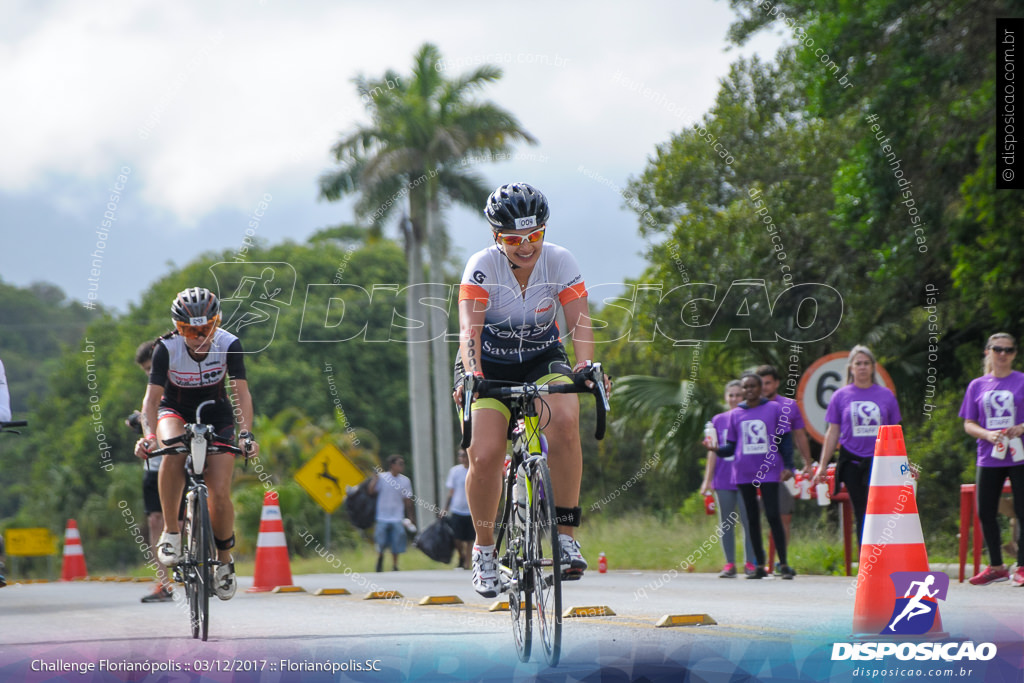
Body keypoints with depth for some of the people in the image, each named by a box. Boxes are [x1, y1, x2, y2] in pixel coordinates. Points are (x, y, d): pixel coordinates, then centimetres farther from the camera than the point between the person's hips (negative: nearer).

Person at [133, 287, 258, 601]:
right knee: (173, 450, -37)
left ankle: (224, 560, 13)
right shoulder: (167, 348, -25)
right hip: (175, 411, -1)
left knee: (220, 494, -13)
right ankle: (171, 532, -22)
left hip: (216, 414, 1)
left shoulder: (229, 345, -23)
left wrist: (246, 434, -42)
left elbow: (241, 393, -27)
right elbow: (152, 398, -29)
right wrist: (149, 436, -46)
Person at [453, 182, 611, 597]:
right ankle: (484, 549, 4)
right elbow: (469, 329, -32)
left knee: (564, 420, -31)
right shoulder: (483, 266, -21)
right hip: (489, 368, -1)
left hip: (542, 360, 1)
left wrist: (586, 365, -42)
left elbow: (580, 324, -23)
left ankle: (566, 535, -23)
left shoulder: (560, 262, -15)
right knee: (484, 456, -21)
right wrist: (471, 374, -50)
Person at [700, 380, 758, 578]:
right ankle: (729, 564, 11)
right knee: (725, 524, 5)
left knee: (749, 522, -4)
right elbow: (713, 452, 9)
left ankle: (750, 564, 2)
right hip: (723, 480, 2)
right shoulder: (718, 420, 8)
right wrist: (707, 479, 5)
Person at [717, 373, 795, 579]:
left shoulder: (774, 409, 4)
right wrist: (717, 450, -7)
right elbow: (732, 446, 14)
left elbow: (785, 439, 7)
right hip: (744, 474, 3)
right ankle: (760, 566, 12)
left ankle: (784, 564, -6)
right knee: (752, 519, 6)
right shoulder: (735, 415, 11)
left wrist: (788, 465, -2)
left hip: (769, 471, -3)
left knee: (773, 516, -11)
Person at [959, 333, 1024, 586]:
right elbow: (968, 424, 7)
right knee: (985, 513, 4)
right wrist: (987, 434, -12)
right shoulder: (977, 386, 9)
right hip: (988, 459, 3)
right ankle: (996, 567, 17)